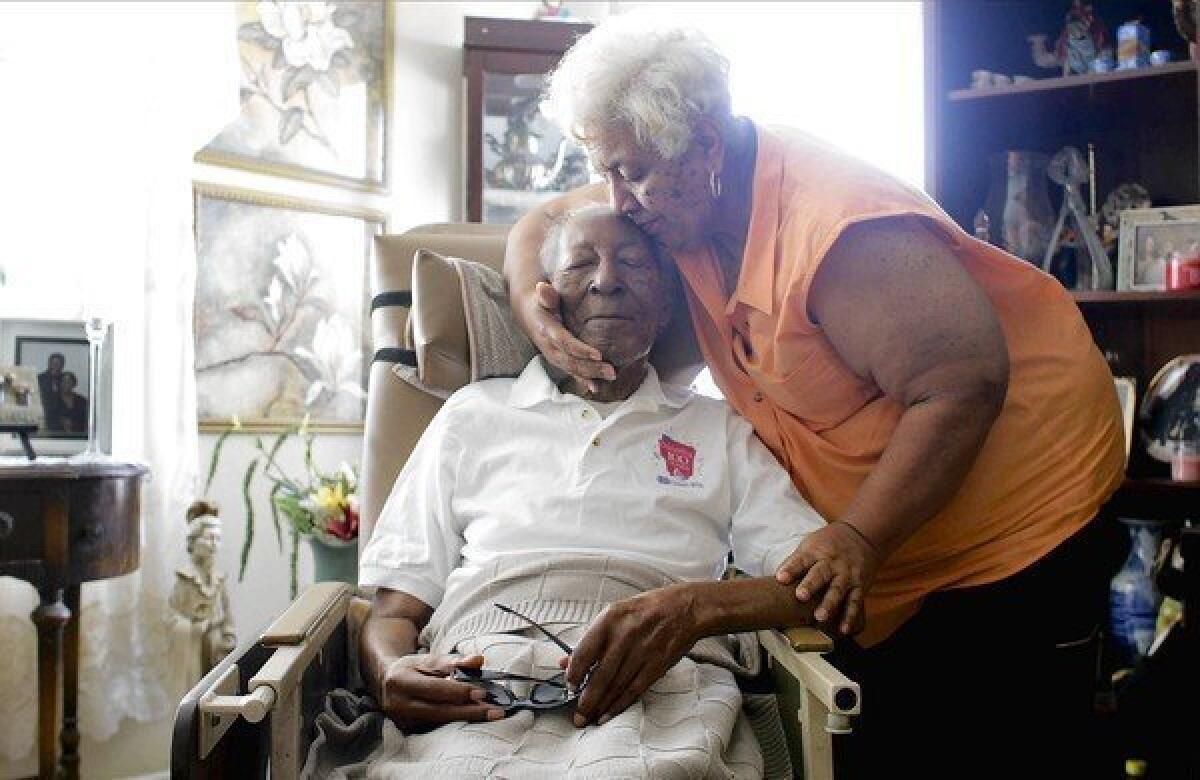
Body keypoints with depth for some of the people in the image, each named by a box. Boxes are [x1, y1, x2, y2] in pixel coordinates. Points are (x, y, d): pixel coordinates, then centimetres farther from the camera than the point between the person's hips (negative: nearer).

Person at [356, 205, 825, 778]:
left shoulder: (717, 428, 21)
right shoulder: (474, 413, 23)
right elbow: (397, 608, 18)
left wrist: (695, 605, -13)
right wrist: (392, 673, -8)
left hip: (663, 684, 0)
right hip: (479, 685, 1)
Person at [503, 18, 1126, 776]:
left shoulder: (834, 225, -29)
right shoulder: (678, 196, -4)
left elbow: (964, 387, -29)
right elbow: (541, 222, 7)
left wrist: (859, 537, -31)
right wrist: (533, 304, -14)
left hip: (1018, 518, -7)